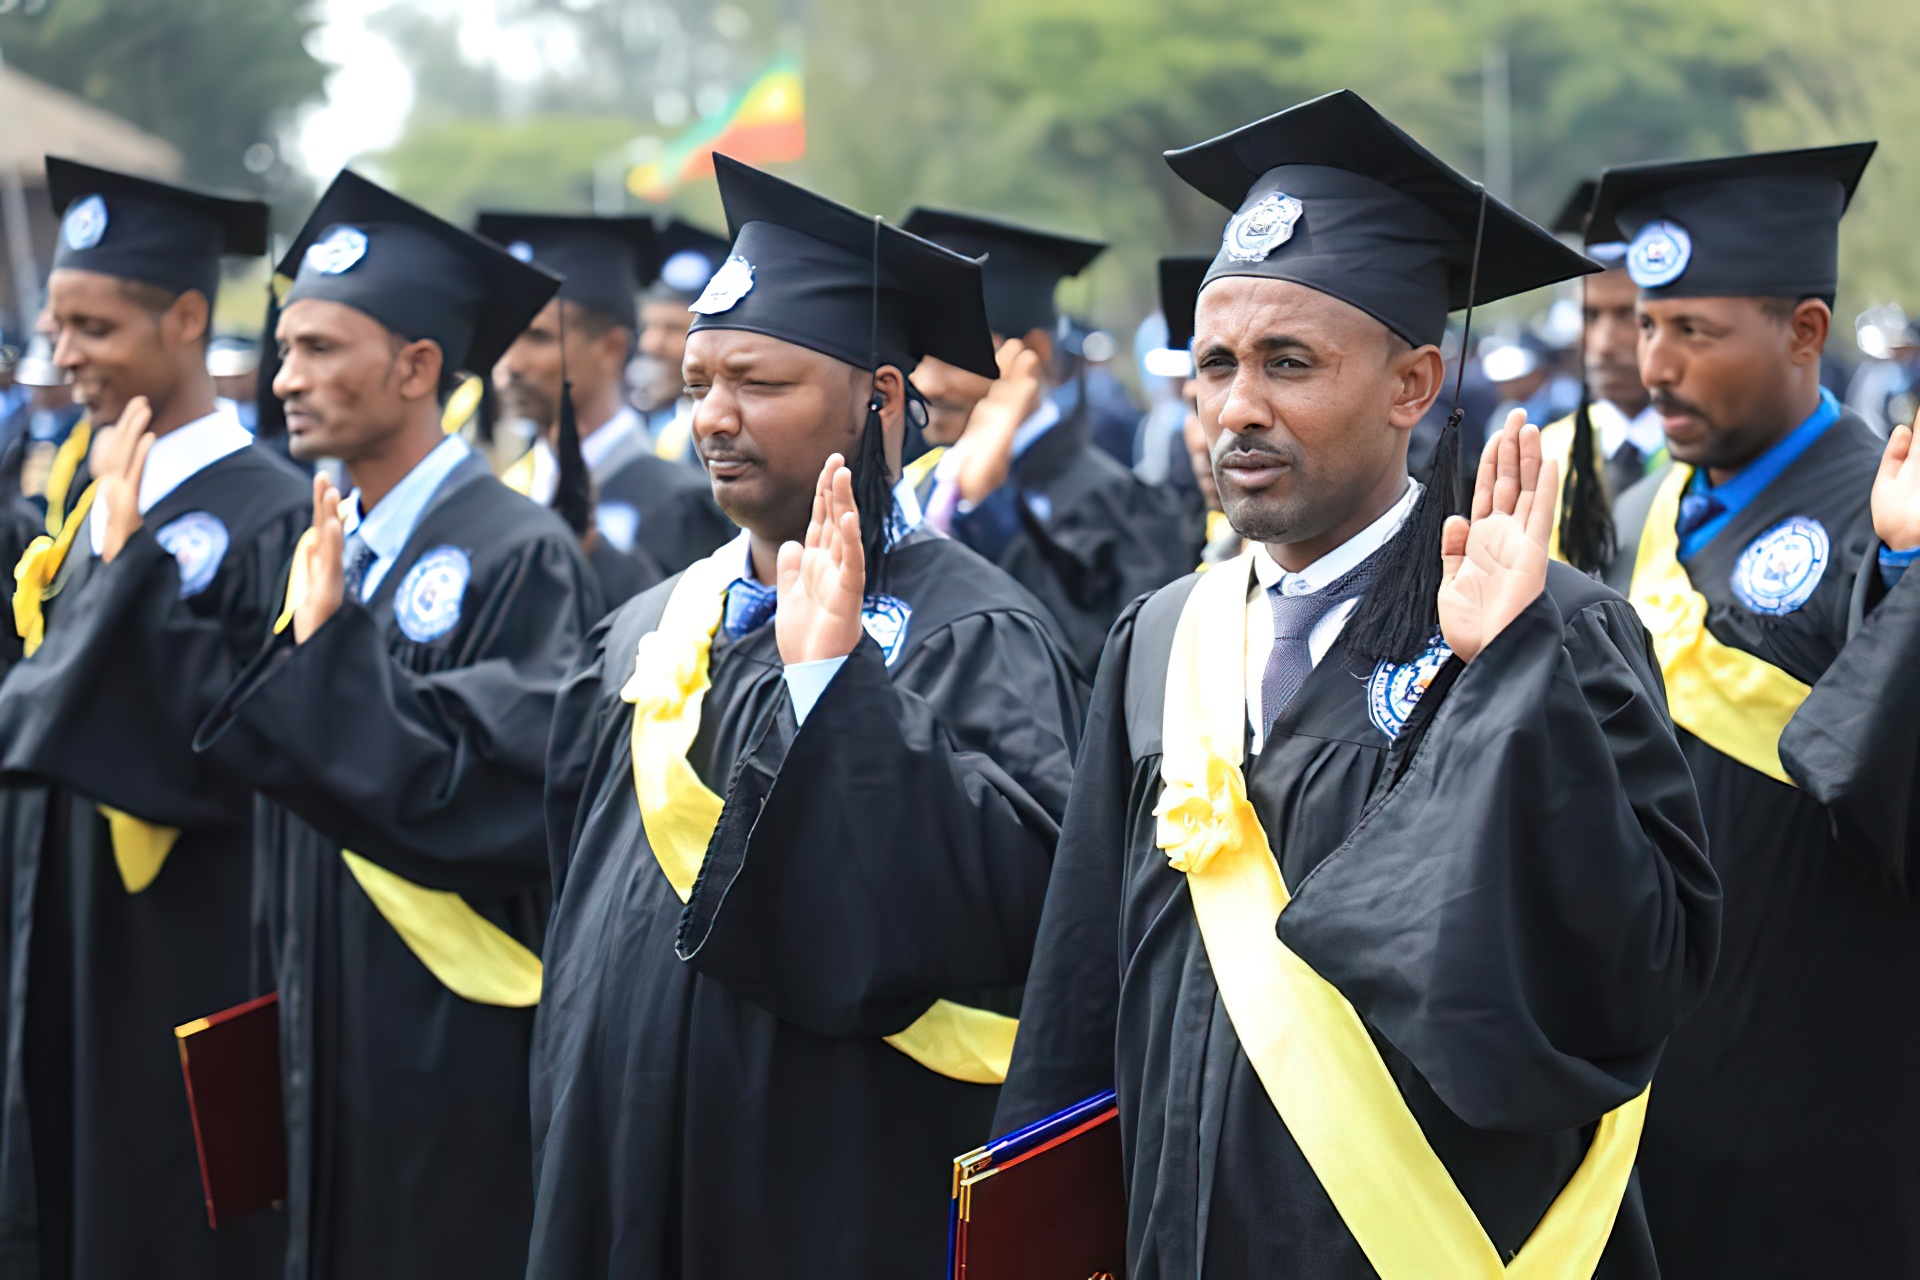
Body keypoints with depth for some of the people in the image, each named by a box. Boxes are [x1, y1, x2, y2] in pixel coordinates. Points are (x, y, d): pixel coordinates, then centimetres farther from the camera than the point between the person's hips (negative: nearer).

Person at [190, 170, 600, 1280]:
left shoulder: (519, 556, -15)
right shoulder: (333, 554, 10)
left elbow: (502, 793, -23)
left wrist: (329, 650, -24)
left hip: (462, 1057, -8)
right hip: (335, 1043, 8)